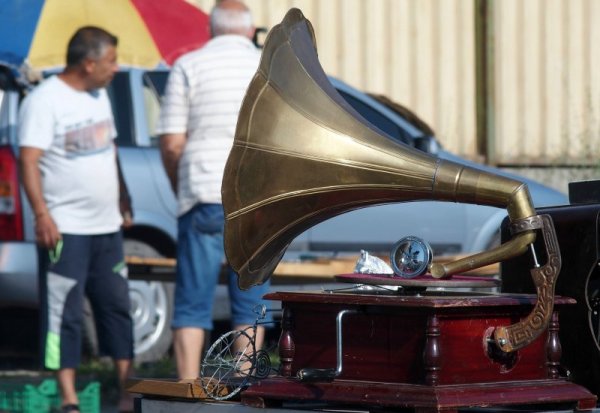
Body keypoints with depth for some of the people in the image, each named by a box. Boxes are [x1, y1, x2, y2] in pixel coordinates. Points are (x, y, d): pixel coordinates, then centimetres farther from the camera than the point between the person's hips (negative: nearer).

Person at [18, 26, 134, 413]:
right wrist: (41, 213, -26)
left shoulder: (99, 96, 13)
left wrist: (123, 200, 22)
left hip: (107, 226, 8)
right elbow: (29, 160, -18)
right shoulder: (45, 101, -13)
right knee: (65, 314, -4)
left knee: (117, 307, 11)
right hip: (64, 230, -8)